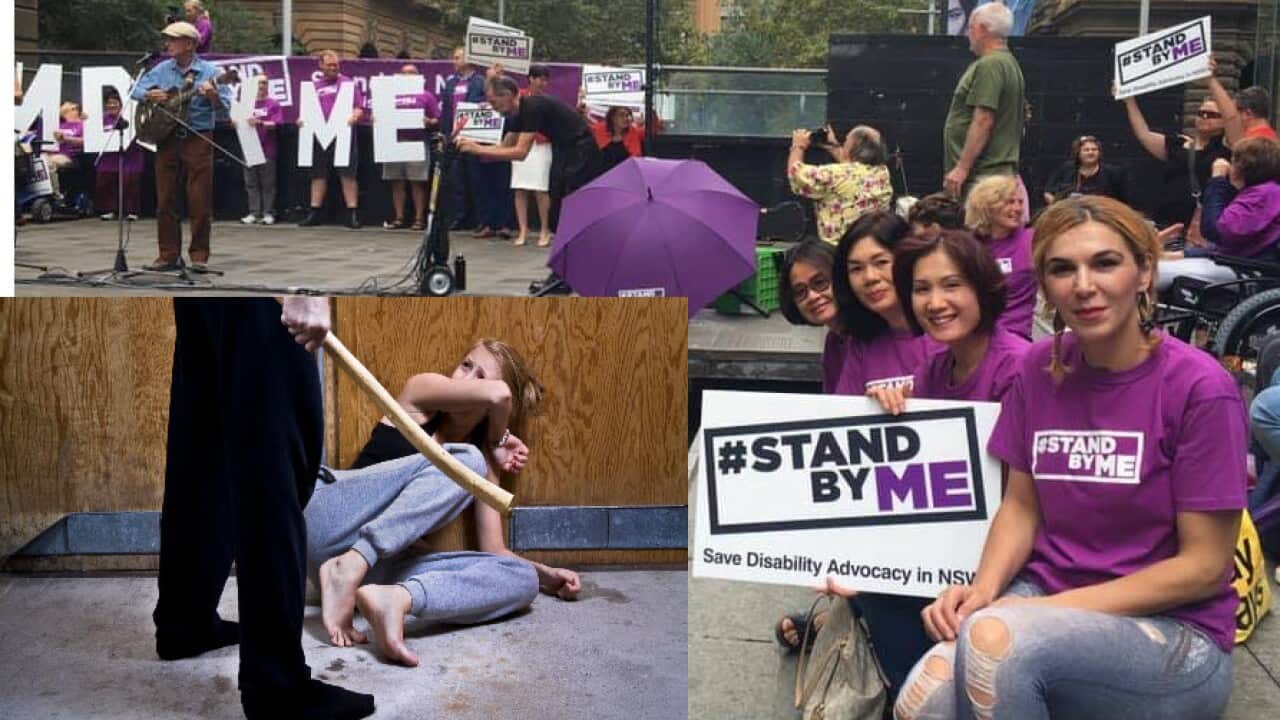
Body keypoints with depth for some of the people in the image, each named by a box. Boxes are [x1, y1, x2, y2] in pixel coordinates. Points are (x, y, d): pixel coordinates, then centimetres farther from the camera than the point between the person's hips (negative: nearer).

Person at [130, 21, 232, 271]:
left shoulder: (209, 72, -2)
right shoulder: (162, 70, 10)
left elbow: (224, 110, -6)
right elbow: (136, 89, 14)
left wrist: (213, 96, -27)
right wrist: (149, 95, -7)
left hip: (198, 140, -4)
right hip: (167, 138, 4)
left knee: (200, 201, -4)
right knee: (164, 200, 4)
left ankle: (199, 256, 5)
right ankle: (169, 255, 11)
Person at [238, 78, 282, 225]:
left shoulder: (273, 105, 2)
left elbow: (275, 124, -7)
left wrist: (259, 122, -22)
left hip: (267, 150, -4)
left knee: (268, 184, 0)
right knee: (251, 183, 5)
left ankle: (268, 213, 4)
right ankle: (254, 213, 8)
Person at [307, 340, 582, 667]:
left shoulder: (483, 460, 18)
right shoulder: (420, 391, 6)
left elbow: (494, 550, 14)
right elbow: (498, 395, -13)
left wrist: (545, 574, 0)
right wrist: (498, 439, 5)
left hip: (381, 565, 4)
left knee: (522, 581, -16)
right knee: (463, 461, -23)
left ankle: (396, 598, -42)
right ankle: (347, 569, -37)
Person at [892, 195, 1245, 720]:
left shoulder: (1199, 387, -13)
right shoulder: (1040, 366, 2)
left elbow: (1205, 565, -11)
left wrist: (1055, 609, -17)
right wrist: (985, 588, -12)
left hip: (1177, 632, -3)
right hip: (1043, 595, 4)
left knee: (994, 637, -34)